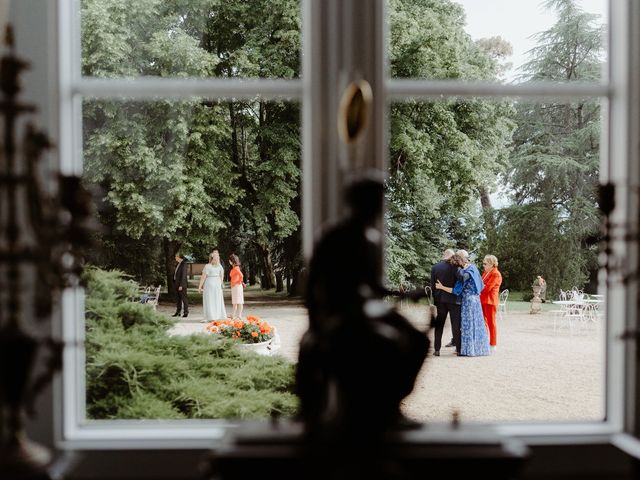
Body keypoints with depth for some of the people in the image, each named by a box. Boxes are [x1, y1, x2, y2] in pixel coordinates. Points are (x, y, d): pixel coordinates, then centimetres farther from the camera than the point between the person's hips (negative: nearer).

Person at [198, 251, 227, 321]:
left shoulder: (207, 266, -9)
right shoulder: (220, 266, -1)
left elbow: (203, 277, -8)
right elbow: (222, 276, 5)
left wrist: (200, 286, -2)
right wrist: (220, 284, 16)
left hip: (209, 284, -3)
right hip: (217, 284, 3)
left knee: (209, 301, 0)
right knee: (217, 300, 9)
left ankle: (211, 317, -2)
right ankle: (220, 316, 12)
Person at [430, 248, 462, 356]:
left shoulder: (435, 267, 1)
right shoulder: (454, 267, -11)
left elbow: (432, 285, 5)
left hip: (440, 300, 3)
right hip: (453, 299, -3)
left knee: (439, 325, 9)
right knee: (456, 325, 5)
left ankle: (437, 349, 7)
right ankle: (458, 349, 7)